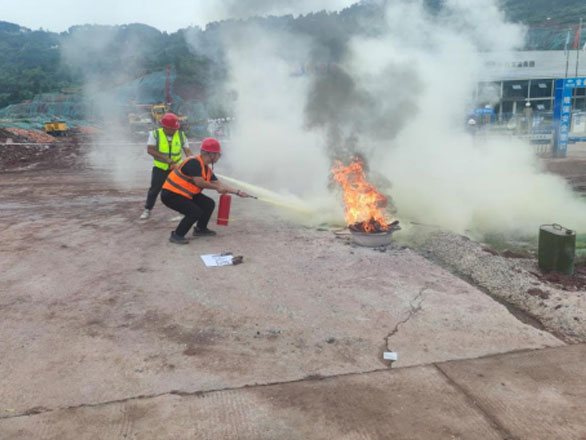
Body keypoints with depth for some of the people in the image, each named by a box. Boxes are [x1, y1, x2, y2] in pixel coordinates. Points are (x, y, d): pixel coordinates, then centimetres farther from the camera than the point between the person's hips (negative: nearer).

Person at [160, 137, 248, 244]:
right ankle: (176, 236, -8)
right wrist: (217, 187, -19)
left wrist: (238, 192, 6)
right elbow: (198, 182, -32)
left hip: (186, 194, 10)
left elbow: (219, 184, 10)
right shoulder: (194, 162, -23)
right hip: (171, 194, -10)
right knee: (195, 212, -22)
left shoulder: (206, 168, 6)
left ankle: (200, 229, 25)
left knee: (209, 204, 9)